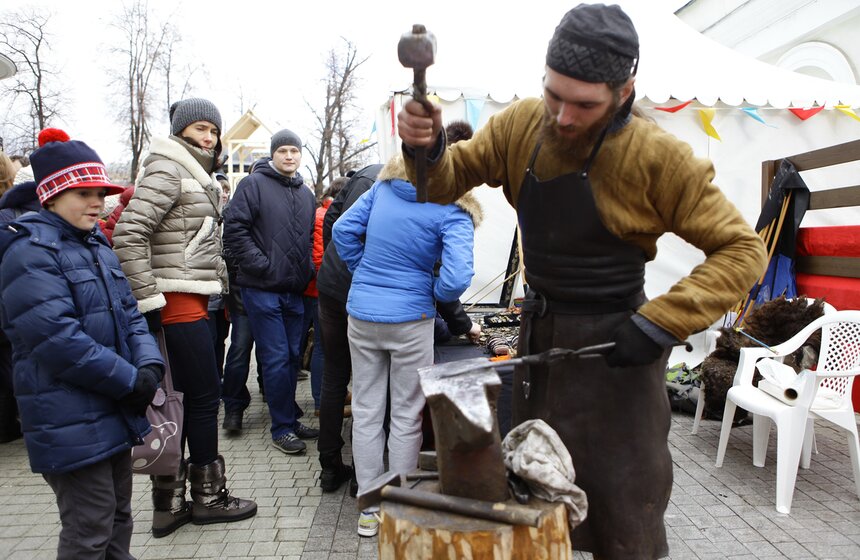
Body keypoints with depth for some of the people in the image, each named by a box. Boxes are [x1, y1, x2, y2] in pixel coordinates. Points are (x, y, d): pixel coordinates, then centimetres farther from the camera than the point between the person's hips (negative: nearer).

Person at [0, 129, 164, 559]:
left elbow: (129, 315, 10)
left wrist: (149, 365, -8)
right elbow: (57, 337, -24)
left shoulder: (97, 246, 13)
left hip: (116, 412, 8)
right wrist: (131, 381, -19)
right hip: (72, 423, -8)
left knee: (118, 519, 20)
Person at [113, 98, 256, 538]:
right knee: (206, 396, -1)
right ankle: (208, 498, 15)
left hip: (191, 299, 9)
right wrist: (148, 298, -20)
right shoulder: (167, 172, -11)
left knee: (180, 400, 11)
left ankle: (169, 504, 21)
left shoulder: (198, 176, 19)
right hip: (176, 302, -9)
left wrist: (218, 278, 16)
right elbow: (128, 234, -20)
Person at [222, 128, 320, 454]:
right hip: (262, 289, -6)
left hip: (294, 290, 6)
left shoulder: (306, 194, 17)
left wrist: (308, 270, 8)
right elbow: (234, 229, -11)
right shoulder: (254, 184, -4)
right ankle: (282, 428, 7)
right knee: (276, 359, -4)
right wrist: (261, 265, -16)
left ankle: (290, 419, 25)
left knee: (292, 356, 13)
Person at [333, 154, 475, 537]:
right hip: (410, 318, -4)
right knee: (406, 416, 11)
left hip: (362, 312, 4)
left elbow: (343, 230, 4)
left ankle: (369, 510, 25)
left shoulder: (384, 186, 1)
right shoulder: (451, 213, -12)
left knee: (366, 411, 14)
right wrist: (438, 295, 0)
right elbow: (457, 278, -22)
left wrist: (365, 273, 12)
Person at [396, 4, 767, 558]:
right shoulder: (520, 127, -6)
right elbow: (446, 184, 2)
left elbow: (742, 250, -13)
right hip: (538, 329, 5)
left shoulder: (658, 157, -19)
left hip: (613, 345, -4)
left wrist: (660, 325, -21)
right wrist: (427, 148, -20)